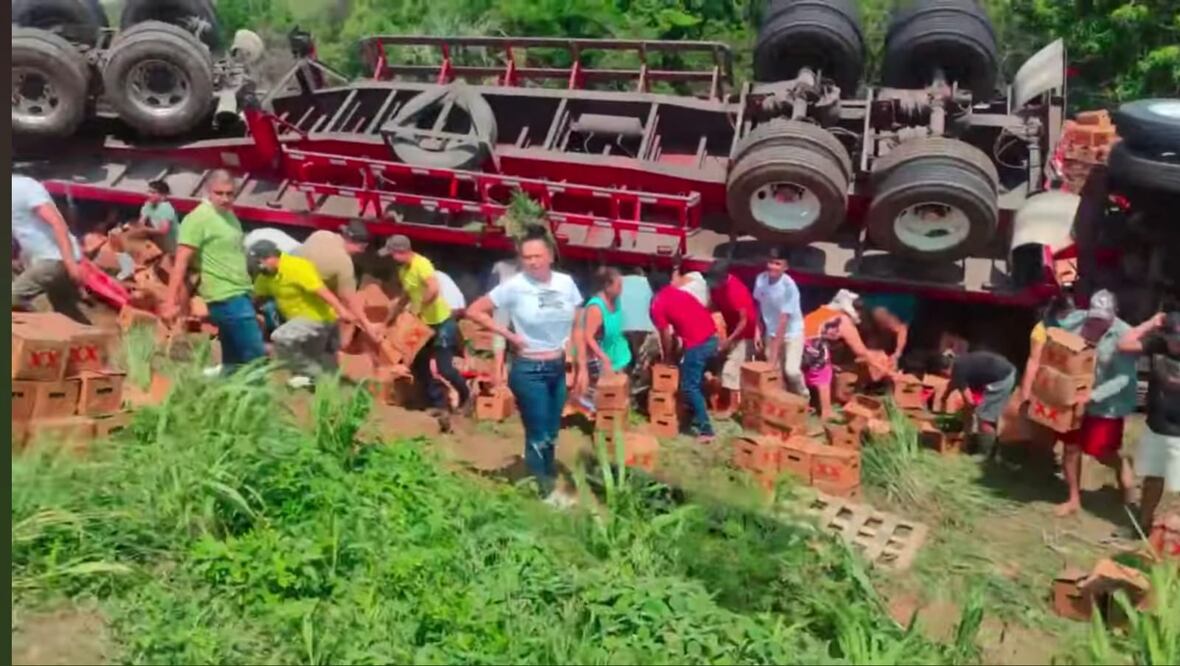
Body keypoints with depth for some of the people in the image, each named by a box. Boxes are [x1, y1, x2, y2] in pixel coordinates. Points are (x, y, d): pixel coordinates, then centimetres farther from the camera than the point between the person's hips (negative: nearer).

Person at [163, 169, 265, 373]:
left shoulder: (230, 216, 14)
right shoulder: (198, 218, -11)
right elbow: (181, 262, -16)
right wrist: (171, 302, -22)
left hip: (241, 295, 9)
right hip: (227, 298, -9)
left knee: (234, 362, 13)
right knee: (257, 356, -9)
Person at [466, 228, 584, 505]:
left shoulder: (566, 283, -2)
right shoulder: (514, 286, -14)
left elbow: (576, 329, 5)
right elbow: (474, 311, -8)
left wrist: (582, 367, 4)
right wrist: (509, 335, -12)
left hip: (558, 368, 5)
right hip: (528, 370, -4)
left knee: (551, 434, 17)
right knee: (538, 435, 3)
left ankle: (549, 484, 32)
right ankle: (545, 491, 18)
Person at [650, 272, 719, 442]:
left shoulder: (657, 305, 1)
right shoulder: (682, 293, 22)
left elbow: (666, 336, 3)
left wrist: (667, 358, 20)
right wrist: (681, 352, 35)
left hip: (697, 344, -7)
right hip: (712, 338, 7)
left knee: (689, 387, 3)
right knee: (696, 381, 25)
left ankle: (706, 430, -1)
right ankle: (697, 418, 35)